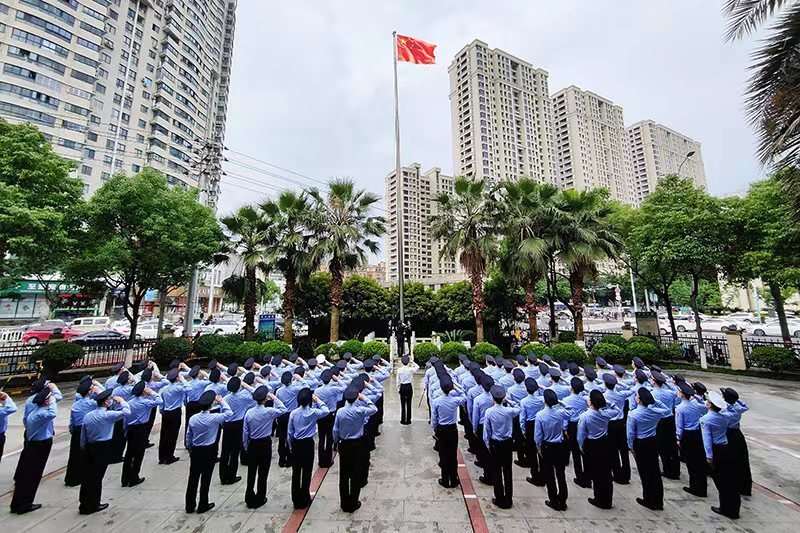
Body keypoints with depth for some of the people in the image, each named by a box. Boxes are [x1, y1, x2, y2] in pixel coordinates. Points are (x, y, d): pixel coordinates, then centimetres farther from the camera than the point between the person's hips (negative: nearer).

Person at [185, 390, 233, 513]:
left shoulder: (193, 418, -6)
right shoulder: (214, 418, -20)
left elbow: (188, 436, 3)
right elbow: (229, 413, -9)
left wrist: (190, 449, 18)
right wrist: (222, 401, -4)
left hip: (195, 451, 4)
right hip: (209, 451, -4)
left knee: (193, 478, 14)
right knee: (205, 479, 9)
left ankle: (190, 506, 25)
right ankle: (203, 505, 21)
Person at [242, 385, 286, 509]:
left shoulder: (249, 412, -8)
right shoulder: (269, 411, -19)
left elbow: (245, 432, -1)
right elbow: (283, 409, -2)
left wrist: (246, 447, 12)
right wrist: (274, 398, -7)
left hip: (252, 444, 3)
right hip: (265, 444, -3)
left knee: (251, 472, 16)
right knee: (263, 473, 10)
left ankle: (249, 498, 26)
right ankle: (259, 499, 21)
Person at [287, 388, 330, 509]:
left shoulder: (293, 413, -6)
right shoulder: (313, 412, -15)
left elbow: (289, 432, 1)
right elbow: (326, 411, 3)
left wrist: (291, 446, 14)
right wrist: (318, 401, 5)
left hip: (296, 444, 3)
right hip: (308, 444, -3)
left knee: (296, 471, 13)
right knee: (307, 472, 9)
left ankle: (296, 499, 24)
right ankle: (304, 499, 18)